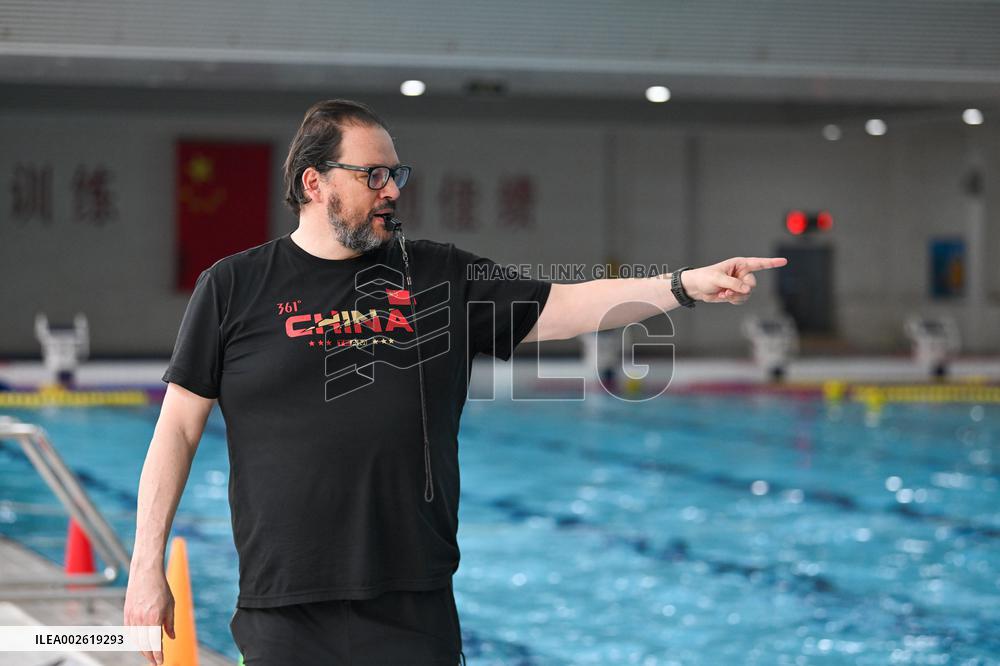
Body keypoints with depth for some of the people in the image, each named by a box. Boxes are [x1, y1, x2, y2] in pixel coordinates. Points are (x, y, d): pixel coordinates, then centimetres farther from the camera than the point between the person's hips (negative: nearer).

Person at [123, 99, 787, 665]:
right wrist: (147, 567, 0)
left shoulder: (440, 278, 10)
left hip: (414, 610, 2)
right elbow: (179, 429, 4)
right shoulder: (234, 287, 3)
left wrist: (686, 284, -7)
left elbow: (560, 307, 6)